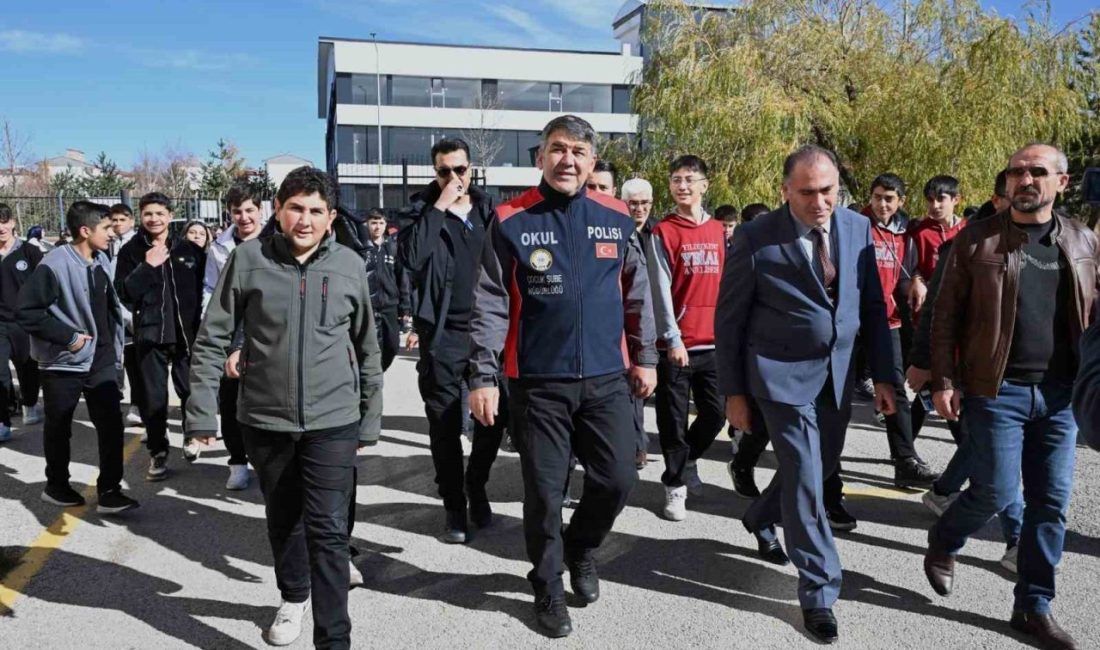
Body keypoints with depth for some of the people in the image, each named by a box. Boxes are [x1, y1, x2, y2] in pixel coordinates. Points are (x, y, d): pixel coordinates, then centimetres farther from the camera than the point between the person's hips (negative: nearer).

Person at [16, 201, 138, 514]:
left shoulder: (101, 261, 4)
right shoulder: (55, 265, -17)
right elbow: (25, 312, -18)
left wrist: (115, 349, 11)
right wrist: (67, 336, -19)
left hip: (101, 360, 5)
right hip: (64, 361, -5)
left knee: (111, 423, -2)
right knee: (59, 428, 12)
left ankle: (109, 491, 4)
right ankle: (57, 486, 31)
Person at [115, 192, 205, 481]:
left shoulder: (190, 250, 3)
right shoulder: (130, 251, 2)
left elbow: (205, 288, 7)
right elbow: (122, 293, -6)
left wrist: (201, 324, 2)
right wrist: (147, 267, -16)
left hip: (187, 332, 0)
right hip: (150, 334, 0)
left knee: (191, 390, 8)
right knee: (153, 397, 3)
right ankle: (158, 453, 14)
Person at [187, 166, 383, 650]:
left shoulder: (350, 265, -2)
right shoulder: (249, 257, -6)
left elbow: (366, 345, 9)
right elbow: (212, 339, -1)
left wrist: (371, 414, 14)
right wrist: (202, 411, -5)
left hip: (333, 421, -1)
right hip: (264, 420, 1)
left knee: (327, 529, -5)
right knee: (282, 519, 19)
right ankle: (293, 597, 45)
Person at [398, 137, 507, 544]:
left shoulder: (489, 209, 8)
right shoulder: (423, 210, 0)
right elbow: (410, 258, -19)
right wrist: (439, 207, -18)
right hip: (442, 336, -2)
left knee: (493, 416, 8)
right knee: (445, 426, 4)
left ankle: (476, 487, 31)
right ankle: (454, 507, 17)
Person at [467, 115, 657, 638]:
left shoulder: (617, 218, 3)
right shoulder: (511, 221, -5)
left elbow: (636, 295, 12)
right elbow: (491, 305, -5)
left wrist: (644, 357, 13)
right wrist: (483, 377, -9)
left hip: (606, 377, 3)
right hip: (538, 381, -2)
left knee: (617, 478, 5)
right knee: (544, 491, 5)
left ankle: (581, 547, 36)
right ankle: (548, 589, 27)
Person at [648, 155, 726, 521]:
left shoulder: (718, 231, 11)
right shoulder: (663, 233, -3)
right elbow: (661, 290, -9)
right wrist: (672, 338, -15)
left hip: (713, 342, 4)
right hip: (677, 343, -4)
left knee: (715, 414, 9)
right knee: (674, 419, 3)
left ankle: (686, 460, 34)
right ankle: (675, 486, 16)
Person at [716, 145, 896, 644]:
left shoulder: (858, 228, 1)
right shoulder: (756, 238, -13)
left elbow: (873, 306, 8)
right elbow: (729, 319, -7)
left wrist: (882, 374, 4)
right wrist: (733, 392, -6)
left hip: (838, 374, 6)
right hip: (783, 374, -5)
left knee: (820, 468, 19)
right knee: (806, 480, -3)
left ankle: (761, 516, 48)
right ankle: (819, 592, 14)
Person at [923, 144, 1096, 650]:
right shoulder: (976, 240, -3)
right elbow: (946, 318, -3)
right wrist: (944, 382, -8)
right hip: (997, 389, -4)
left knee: (1051, 502, 7)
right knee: (997, 491, -3)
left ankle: (1033, 607, 21)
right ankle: (943, 542, 28)